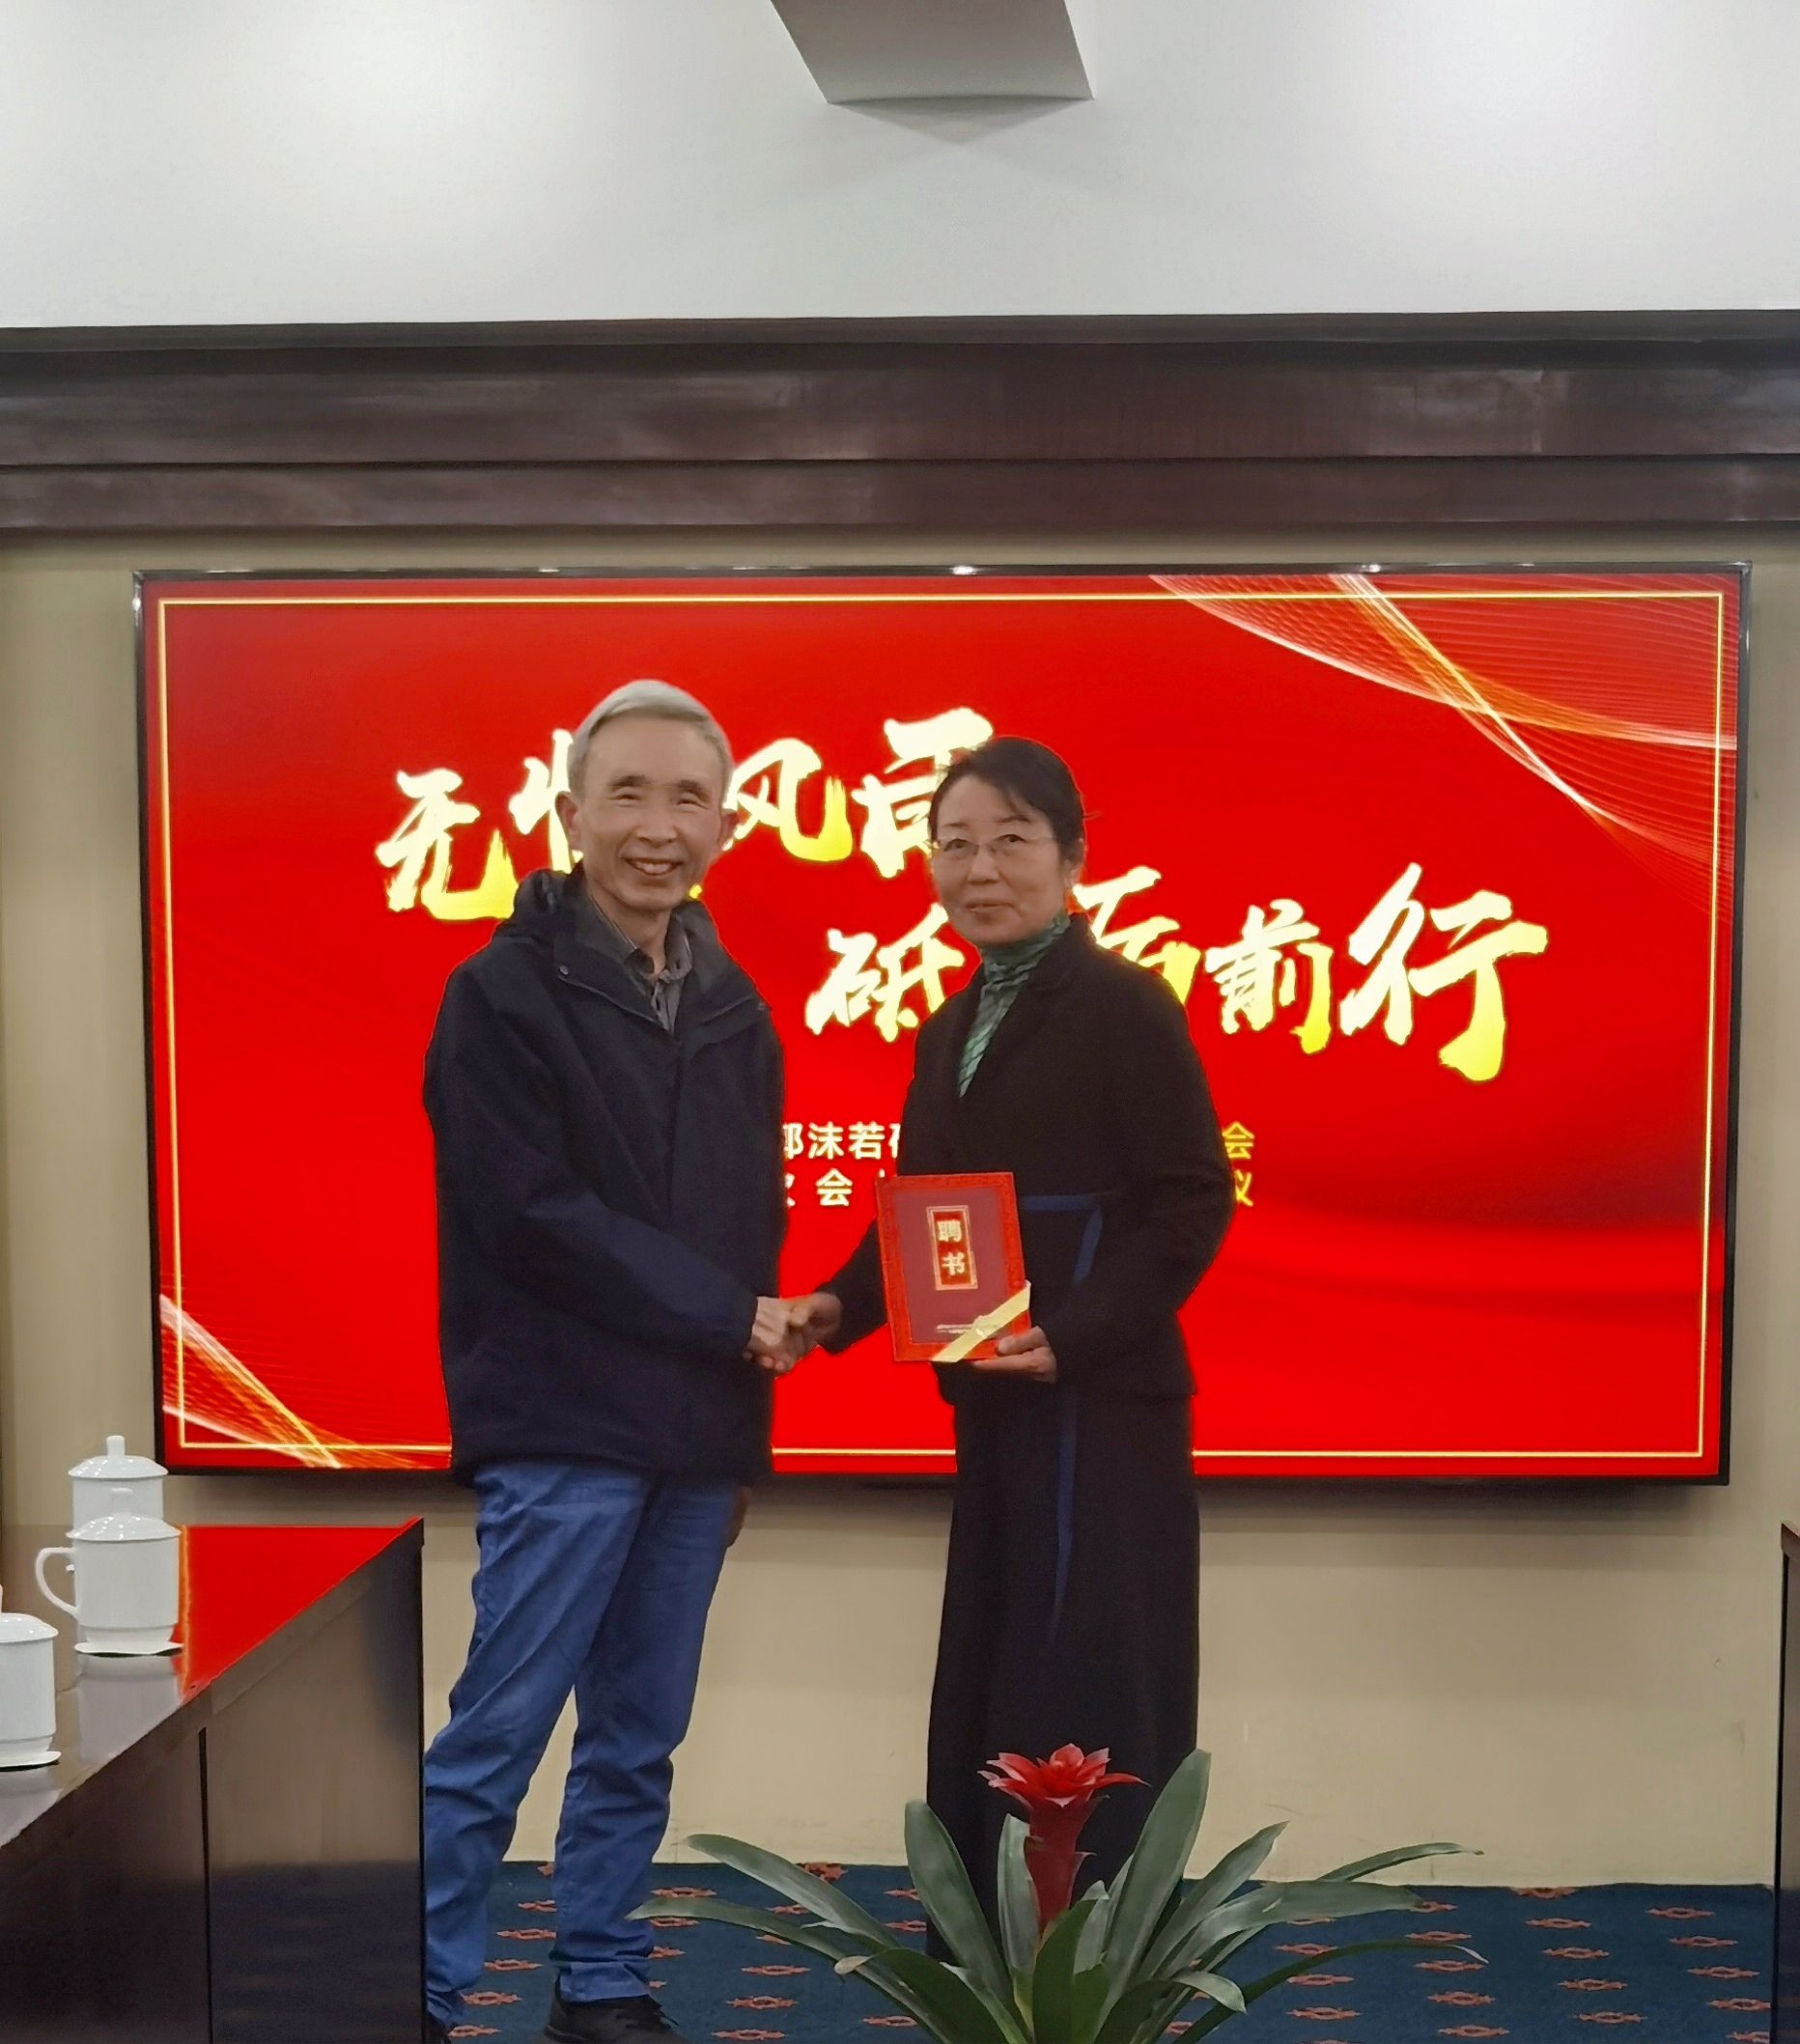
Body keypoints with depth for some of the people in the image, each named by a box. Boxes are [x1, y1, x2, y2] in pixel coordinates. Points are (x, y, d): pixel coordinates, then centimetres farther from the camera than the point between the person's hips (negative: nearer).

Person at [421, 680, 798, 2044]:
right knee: (497, 1737, -3)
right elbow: (536, 1215, -16)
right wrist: (731, 1320, -13)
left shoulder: (732, 1006, 11)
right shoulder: (505, 992, -8)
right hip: (564, 1429, -6)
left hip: (693, 1432, 6)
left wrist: (745, 1413, 11)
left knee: (640, 1742, 12)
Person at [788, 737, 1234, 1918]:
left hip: (1100, 1401, -8)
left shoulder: (1124, 1005, -10)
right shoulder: (953, 1030, 14)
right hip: (995, 1403, 8)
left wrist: (1074, 1333, -23)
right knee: (989, 1688, 13)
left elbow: (1194, 1203, -14)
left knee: (1084, 1698, -5)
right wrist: (841, 1306, 0)